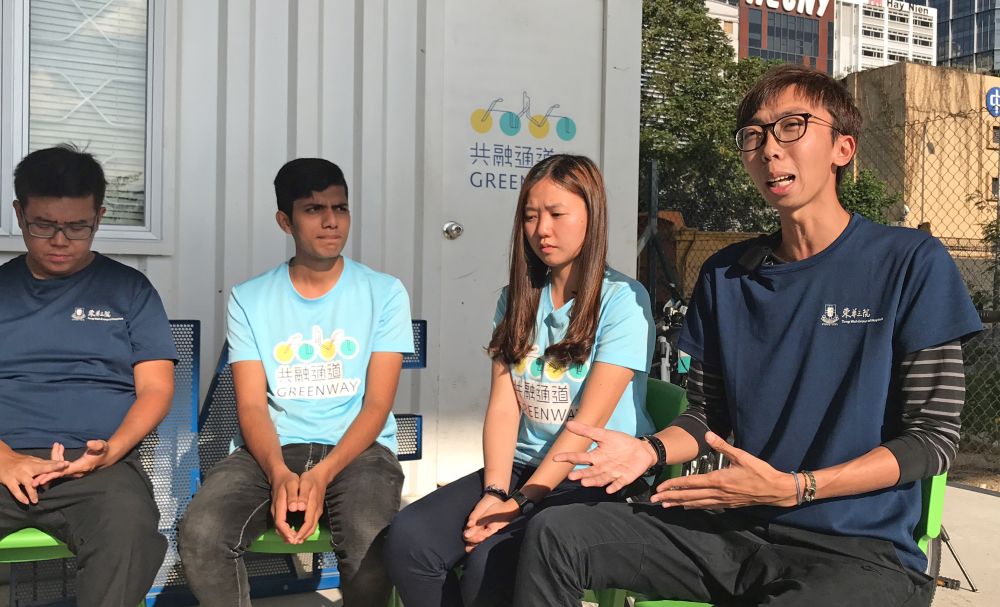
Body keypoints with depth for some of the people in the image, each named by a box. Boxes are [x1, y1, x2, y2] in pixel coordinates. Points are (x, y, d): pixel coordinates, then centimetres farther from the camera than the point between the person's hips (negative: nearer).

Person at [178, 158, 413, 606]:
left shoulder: (384, 293, 3)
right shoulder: (249, 299, 7)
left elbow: (377, 405, -3)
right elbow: (252, 406, 0)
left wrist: (322, 474, -19)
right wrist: (279, 472, -20)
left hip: (357, 449, -1)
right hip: (270, 451, 2)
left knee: (369, 540, -32)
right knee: (200, 534, -26)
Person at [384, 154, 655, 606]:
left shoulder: (622, 300, -7)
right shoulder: (516, 300, 12)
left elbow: (590, 421, -14)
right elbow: (503, 405, 3)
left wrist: (522, 501, -17)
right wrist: (495, 492, -12)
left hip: (597, 481, -5)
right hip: (522, 467, 5)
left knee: (490, 566, -29)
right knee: (408, 538, -18)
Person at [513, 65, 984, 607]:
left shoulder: (911, 262, -5)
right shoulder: (725, 276, 8)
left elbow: (933, 437, -7)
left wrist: (791, 487, -19)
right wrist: (647, 451, -10)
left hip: (862, 550, -4)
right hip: (738, 534, 5)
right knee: (553, 535, -12)